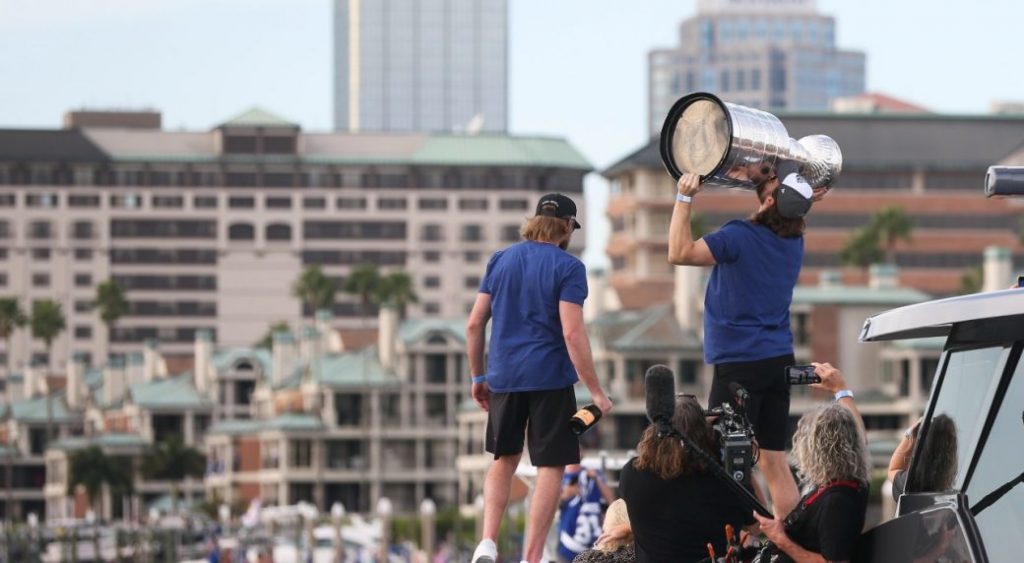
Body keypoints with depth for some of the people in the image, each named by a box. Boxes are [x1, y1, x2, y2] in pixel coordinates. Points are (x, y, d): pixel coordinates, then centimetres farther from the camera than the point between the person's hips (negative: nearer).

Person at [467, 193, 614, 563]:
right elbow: (572, 333, -15)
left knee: (504, 459, 20)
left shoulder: (500, 260, 8)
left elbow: (474, 324, 7)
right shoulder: (567, 267, -7)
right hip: (550, 379, -5)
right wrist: (596, 392, -13)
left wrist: (478, 377, 17)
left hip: (504, 376, 5)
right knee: (551, 466, 3)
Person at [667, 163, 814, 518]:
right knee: (774, 461, 10)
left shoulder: (740, 237, -16)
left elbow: (680, 252, -17)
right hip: (779, 359, 7)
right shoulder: (794, 243, 7)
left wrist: (685, 198, -12)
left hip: (739, 363, -7)